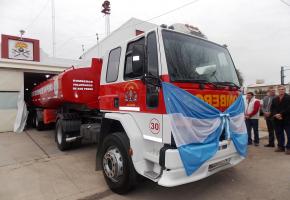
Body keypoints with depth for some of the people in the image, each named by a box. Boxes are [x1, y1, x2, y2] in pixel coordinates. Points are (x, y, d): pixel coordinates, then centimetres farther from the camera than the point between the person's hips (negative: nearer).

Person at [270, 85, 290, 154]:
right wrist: (275, 115, -10)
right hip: (277, 120, 5)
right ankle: (281, 147, 19)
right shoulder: (275, 99, 15)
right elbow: (272, 108, 8)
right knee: (279, 134, 9)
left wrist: (281, 114, -17)